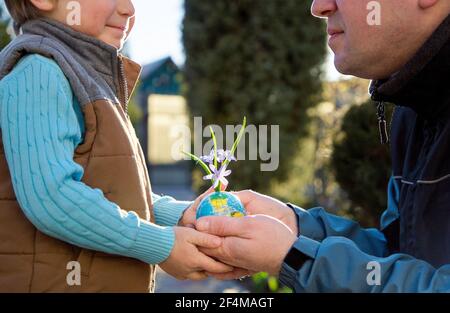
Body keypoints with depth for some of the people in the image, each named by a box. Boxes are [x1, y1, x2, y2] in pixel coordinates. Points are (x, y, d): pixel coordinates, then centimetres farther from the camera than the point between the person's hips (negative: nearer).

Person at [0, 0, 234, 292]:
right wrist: (161, 245, -20)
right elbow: (49, 197, -26)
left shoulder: (93, 79, 14)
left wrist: (178, 215, -2)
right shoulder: (38, 73, -16)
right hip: (53, 282, -9)